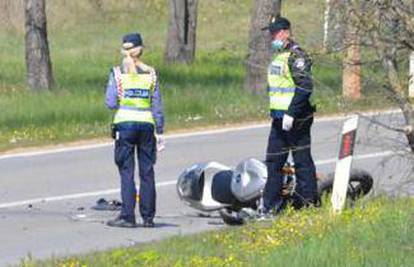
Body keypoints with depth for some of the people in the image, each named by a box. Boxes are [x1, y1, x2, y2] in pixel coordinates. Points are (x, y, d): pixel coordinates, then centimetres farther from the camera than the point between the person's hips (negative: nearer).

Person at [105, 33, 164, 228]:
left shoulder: (118, 73, -3)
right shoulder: (150, 74, 5)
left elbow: (111, 103, -7)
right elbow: (157, 106, 5)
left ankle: (127, 216, -7)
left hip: (125, 124, -3)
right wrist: (160, 132, 9)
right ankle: (148, 217, 9)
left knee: (126, 172, -2)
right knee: (147, 172, 8)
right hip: (146, 124, 3)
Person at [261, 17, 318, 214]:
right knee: (274, 161, 11)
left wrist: (291, 113, -25)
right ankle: (272, 206, 15)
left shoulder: (295, 56, -14)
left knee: (302, 161, -3)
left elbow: (305, 87, -23)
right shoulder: (278, 56, 17)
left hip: (296, 119, -10)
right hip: (279, 119, 10)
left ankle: (308, 203, 2)